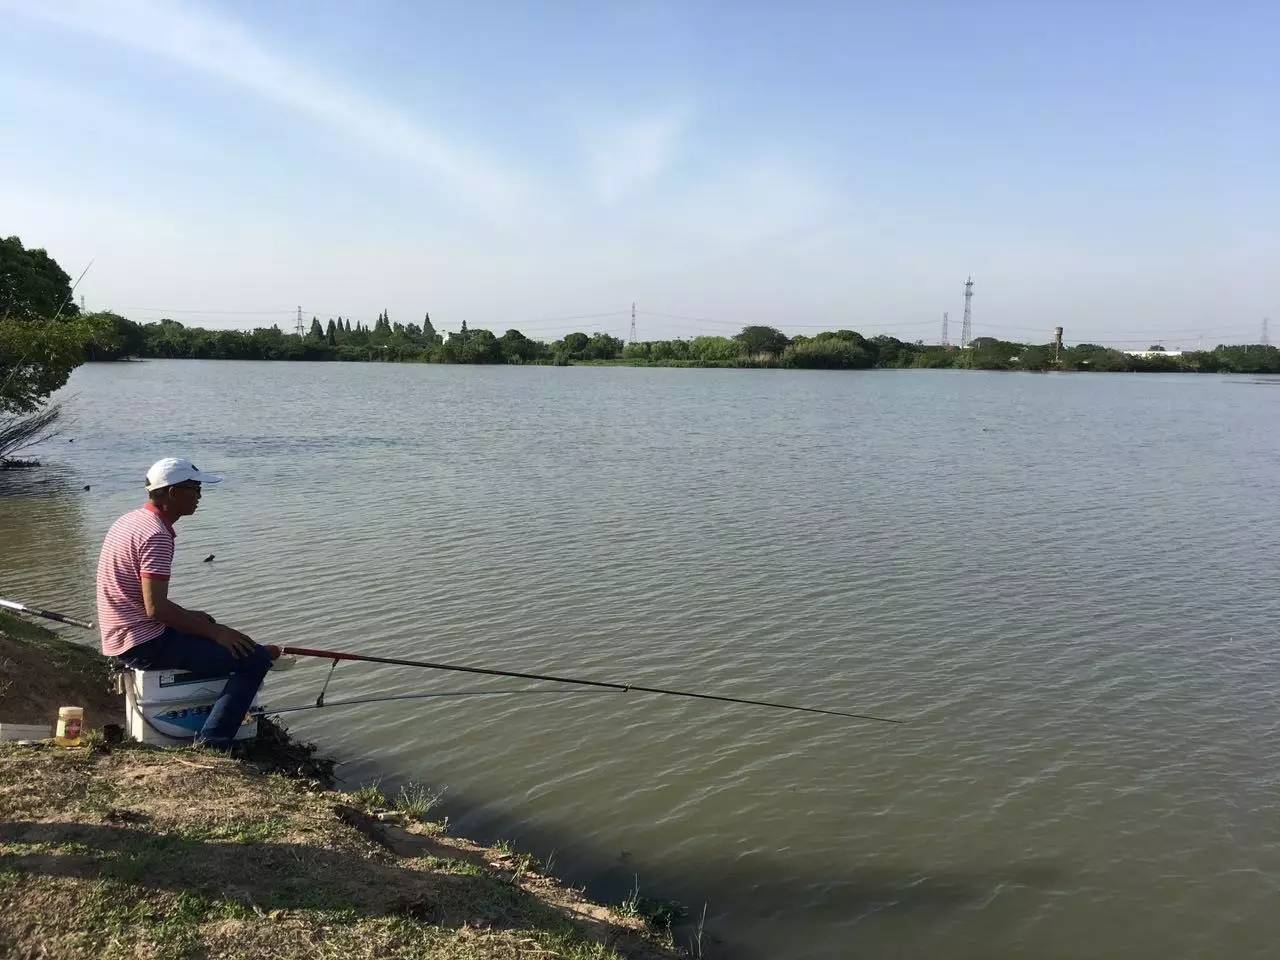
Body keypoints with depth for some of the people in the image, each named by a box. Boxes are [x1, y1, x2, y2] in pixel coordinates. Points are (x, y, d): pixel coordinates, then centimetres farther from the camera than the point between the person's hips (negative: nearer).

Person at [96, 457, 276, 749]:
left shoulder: (131, 520, 12)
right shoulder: (156, 534, -19)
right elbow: (156, 608, -26)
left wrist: (188, 616, 15)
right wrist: (213, 631, -17)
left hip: (124, 637, 11)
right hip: (145, 644, -10)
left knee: (219, 631, 30)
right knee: (255, 659, -14)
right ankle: (209, 746, -12)